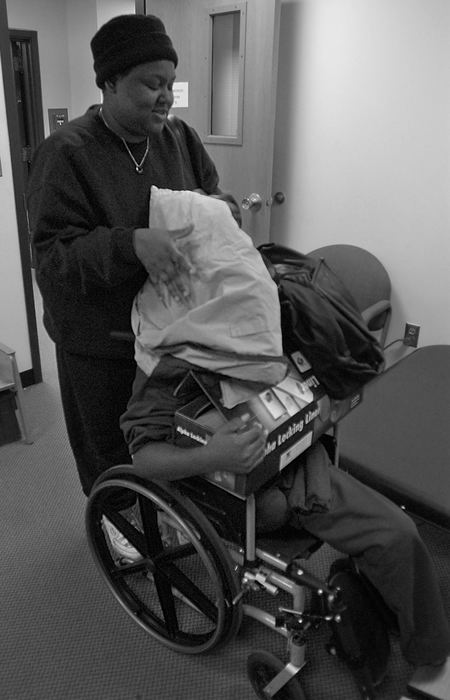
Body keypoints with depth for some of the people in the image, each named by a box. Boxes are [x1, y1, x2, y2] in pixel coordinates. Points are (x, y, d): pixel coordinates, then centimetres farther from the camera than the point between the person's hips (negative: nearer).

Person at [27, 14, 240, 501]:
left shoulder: (180, 138, 3)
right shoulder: (66, 153, -14)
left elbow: (214, 195, 14)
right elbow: (53, 255, -19)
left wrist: (220, 206, -11)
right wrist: (132, 243, -36)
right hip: (100, 340, -4)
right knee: (111, 456, 14)